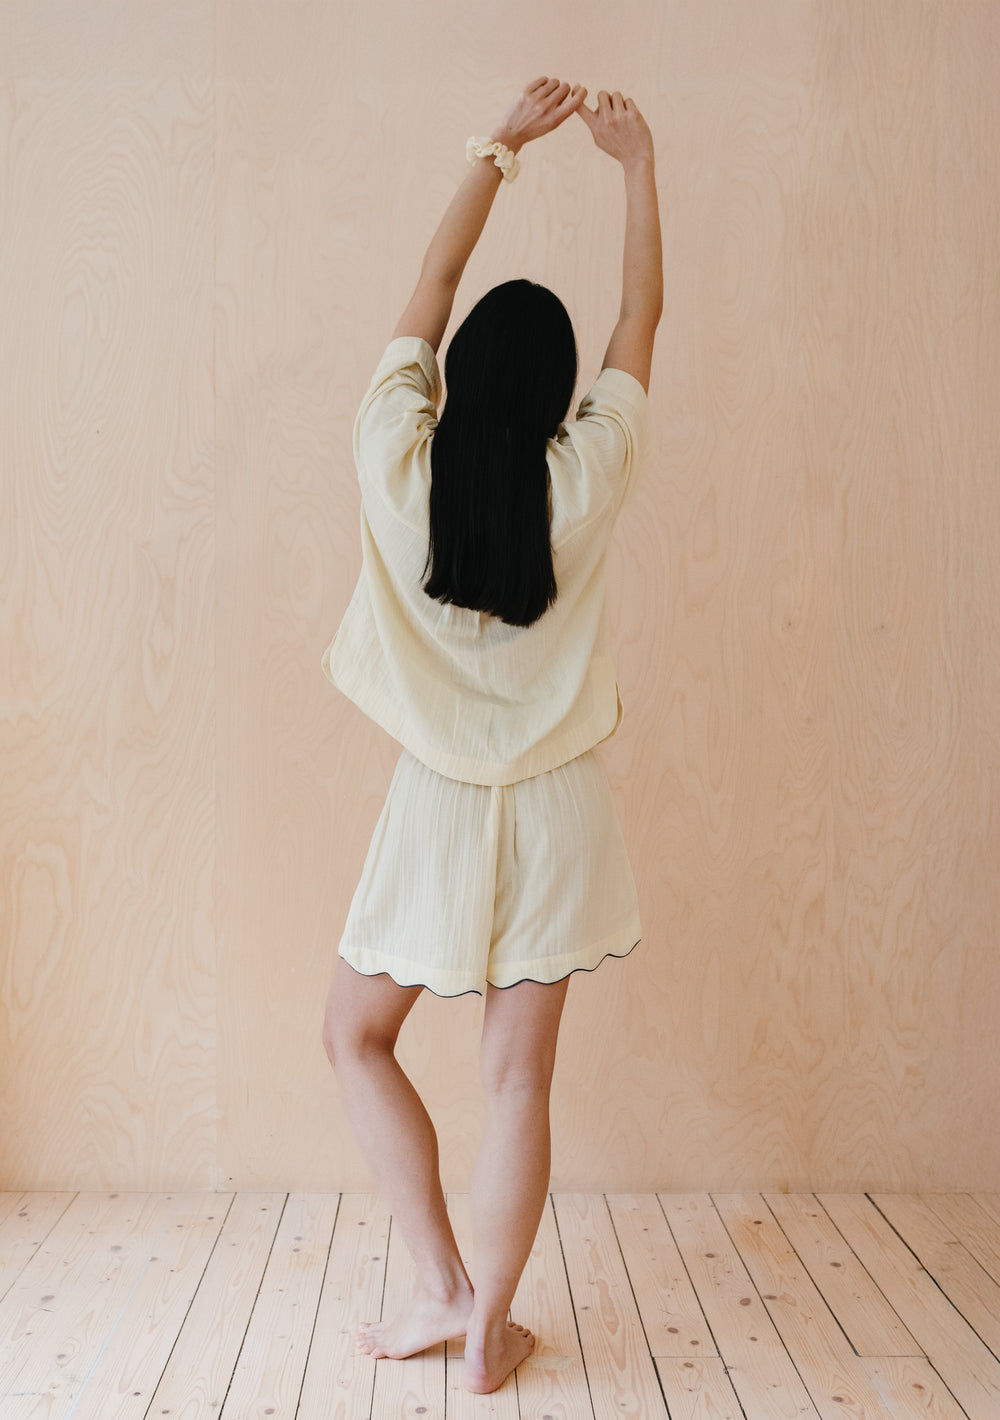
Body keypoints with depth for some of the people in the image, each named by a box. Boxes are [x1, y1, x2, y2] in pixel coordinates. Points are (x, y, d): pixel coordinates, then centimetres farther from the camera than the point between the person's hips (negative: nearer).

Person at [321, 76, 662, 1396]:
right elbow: (642, 321, 8)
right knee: (519, 1077, 10)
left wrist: (501, 147, 15)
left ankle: (443, 1288, 20)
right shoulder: (584, 482, -8)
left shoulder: (400, 467, -9)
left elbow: (431, 287, 6)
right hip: (554, 809, 1)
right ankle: (489, 1332, 22)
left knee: (355, 1036, 19)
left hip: (438, 805, -1)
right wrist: (637, 163, 19)